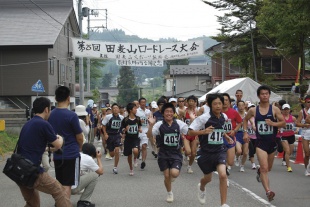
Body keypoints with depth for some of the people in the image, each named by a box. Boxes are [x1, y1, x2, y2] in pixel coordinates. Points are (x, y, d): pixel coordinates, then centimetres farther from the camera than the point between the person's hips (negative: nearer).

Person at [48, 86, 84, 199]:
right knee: (67, 184, -1)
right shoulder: (71, 115, -15)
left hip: (57, 154, 6)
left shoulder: (51, 115, 2)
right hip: (71, 154, -6)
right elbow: (80, 137, -8)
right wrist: (79, 147, 11)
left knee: (59, 183, 16)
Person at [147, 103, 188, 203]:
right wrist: (151, 125, -26)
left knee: (174, 173, -20)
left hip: (176, 154, 0)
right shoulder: (159, 124, -6)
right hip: (164, 154, 0)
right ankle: (169, 193, 31)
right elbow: (149, 136, -11)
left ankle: (171, 176, 20)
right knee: (167, 176, 4)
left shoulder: (179, 123, -4)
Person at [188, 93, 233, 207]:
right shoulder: (204, 118, -17)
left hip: (220, 150, 2)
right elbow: (190, 131, -16)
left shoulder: (224, 117, 0)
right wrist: (203, 131, -31)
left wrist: (226, 136, 8)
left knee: (223, 175, -19)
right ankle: (201, 188, 54)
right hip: (206, 152, -2)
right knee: (208, 178, 16)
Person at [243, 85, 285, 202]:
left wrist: (273, 123, -21)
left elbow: (283, 123, -3)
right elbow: (245, 120, 16)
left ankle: (259, 171, 55)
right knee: (264, 168, -17)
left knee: (268, 168, 21)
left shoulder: (275, 109, -5)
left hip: (272, 142, 2)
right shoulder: (253, 110, -2)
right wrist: (245, 132, 5)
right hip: (260, 143, -2)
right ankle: (268, 191, -22)